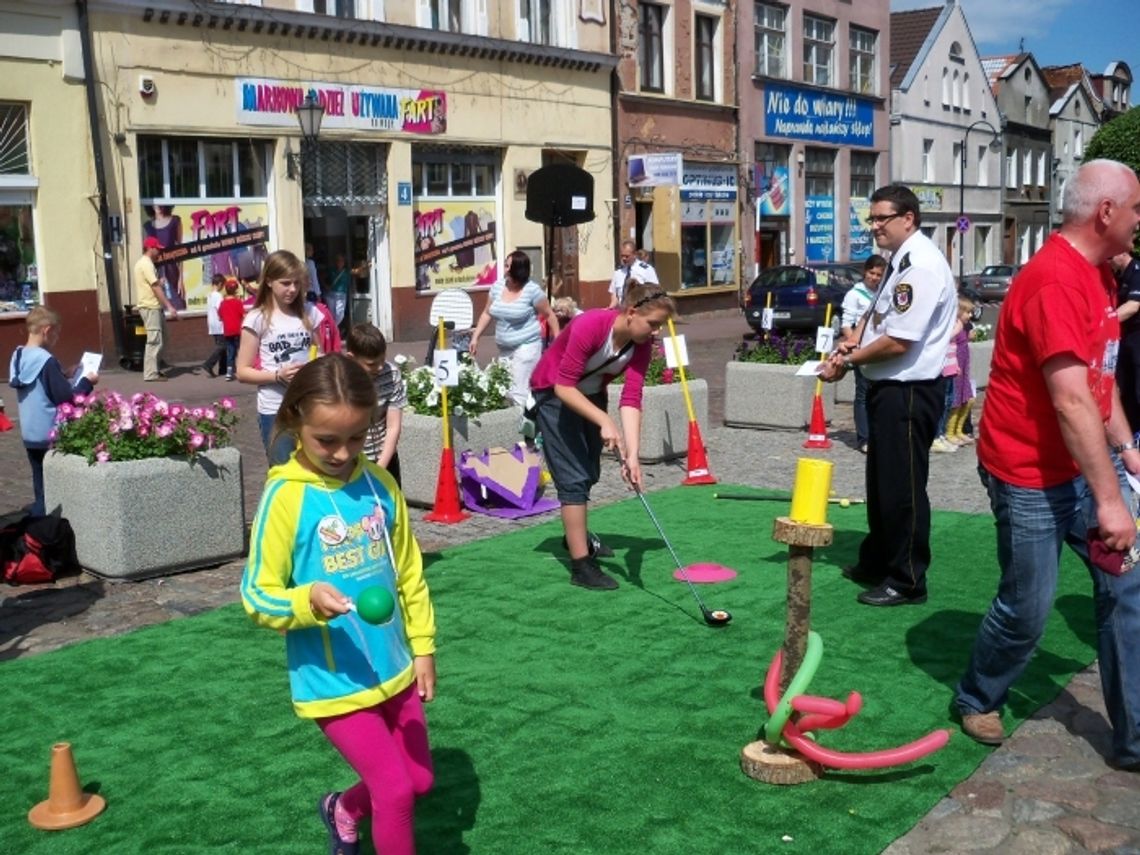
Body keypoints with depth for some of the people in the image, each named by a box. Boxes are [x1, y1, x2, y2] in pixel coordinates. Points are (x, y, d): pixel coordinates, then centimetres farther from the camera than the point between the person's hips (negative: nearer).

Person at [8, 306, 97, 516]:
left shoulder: (18, 357, 5)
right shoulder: (47, 361, -20)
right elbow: (66, 399, -19)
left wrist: (64, 379, 15)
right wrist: (87, 382, -6)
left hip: (30, 434, 8)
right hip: (51, 435, -8)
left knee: (40, 487, 15)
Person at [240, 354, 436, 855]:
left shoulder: (379, 485, -2)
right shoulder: (285, 498, -17)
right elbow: (257, 596, -14)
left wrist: (422, 646, 8)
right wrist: (308, 601, -32)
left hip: (395, 670, 5)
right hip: (333, 682, -5)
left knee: (419, 781, 16)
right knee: (396, 791, -5)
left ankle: (344, 811, 45)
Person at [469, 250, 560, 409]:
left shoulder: (532, 290, -11)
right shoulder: (497, 287, 4)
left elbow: (549, 315, -4)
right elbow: (487, 314, 13)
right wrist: (475, 338, 7)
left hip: (526, 346, -7)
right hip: (504, 348, 7)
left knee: (519, 392, -15)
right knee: (506, 389, 10)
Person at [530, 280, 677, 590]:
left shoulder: (641, 343, -18)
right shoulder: (590, 326, -36)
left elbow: (631, 399, -26)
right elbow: (563, 387, -34)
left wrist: (632, 455, -36)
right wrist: (604, 421, -44)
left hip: (591, 395, 7)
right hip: (554, 394, -7)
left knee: (590, 474, 19)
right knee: (574, 477, -12)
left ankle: (576, 533, 44)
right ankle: (581, 565, -8)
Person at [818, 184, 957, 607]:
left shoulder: (920, 265, -20)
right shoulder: (900, 260, 12)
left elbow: (898, 342, -25)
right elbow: (878, 310, 25)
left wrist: (847, 361, -13)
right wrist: (853, 341, 5)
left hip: (909, 391, -11)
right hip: (890, 386, 11)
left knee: (902, 486, -2)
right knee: (881, 479, 20)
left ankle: (907, 580, 9)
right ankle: (877, 562, 35)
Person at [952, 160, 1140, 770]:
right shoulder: (1054, 280, -22)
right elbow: (1071, 402, -28)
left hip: (1087, 461, 9)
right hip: (1032, 473, -9)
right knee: (1027, 607, 3)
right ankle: (976, 701, 30)